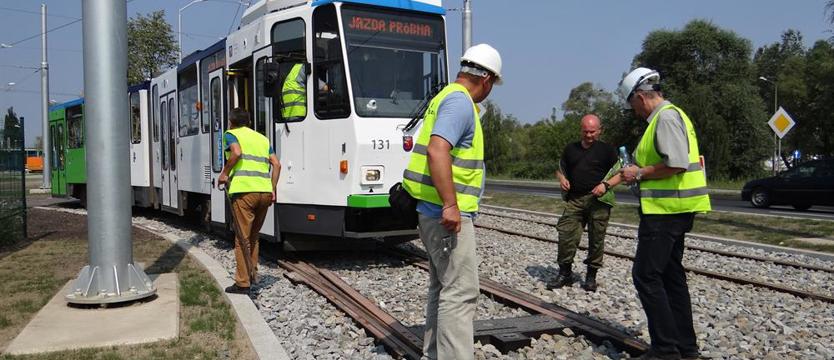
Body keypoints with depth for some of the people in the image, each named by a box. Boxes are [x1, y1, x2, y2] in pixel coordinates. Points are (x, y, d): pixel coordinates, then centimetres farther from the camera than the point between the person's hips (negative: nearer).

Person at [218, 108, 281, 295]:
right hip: (265, 192, 5)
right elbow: (276, 164, 12)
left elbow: (236, 153, -14)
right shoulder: (262, 138, 24)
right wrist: (272, 190, 13)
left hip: (244, 191, -5)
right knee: (254, 236, 20)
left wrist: (224, 174, -2)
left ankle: (243, 283, 2)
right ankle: (252, 275, 24)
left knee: (242, 238, 0)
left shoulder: (231, 134, 9)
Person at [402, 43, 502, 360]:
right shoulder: (460, 102, -14)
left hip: (435, 211, 10)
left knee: (441, 287, 17)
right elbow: (438, 151, -28)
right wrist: (451, 205, -30)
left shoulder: (446, 97, 16)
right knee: (461, 293, -8)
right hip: (447, 213, -10)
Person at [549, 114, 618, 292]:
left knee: (596, 238, 2)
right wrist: (562, 179, 3)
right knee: (566, 235, -6)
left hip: (598, 200, -3)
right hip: (574, 199, 3)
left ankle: (591, 276, 15)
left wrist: (606, 185, -15)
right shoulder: (571, 149, 16)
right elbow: (560, 169, 25)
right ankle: (565, 273, 7)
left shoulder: (607, 150, 5)